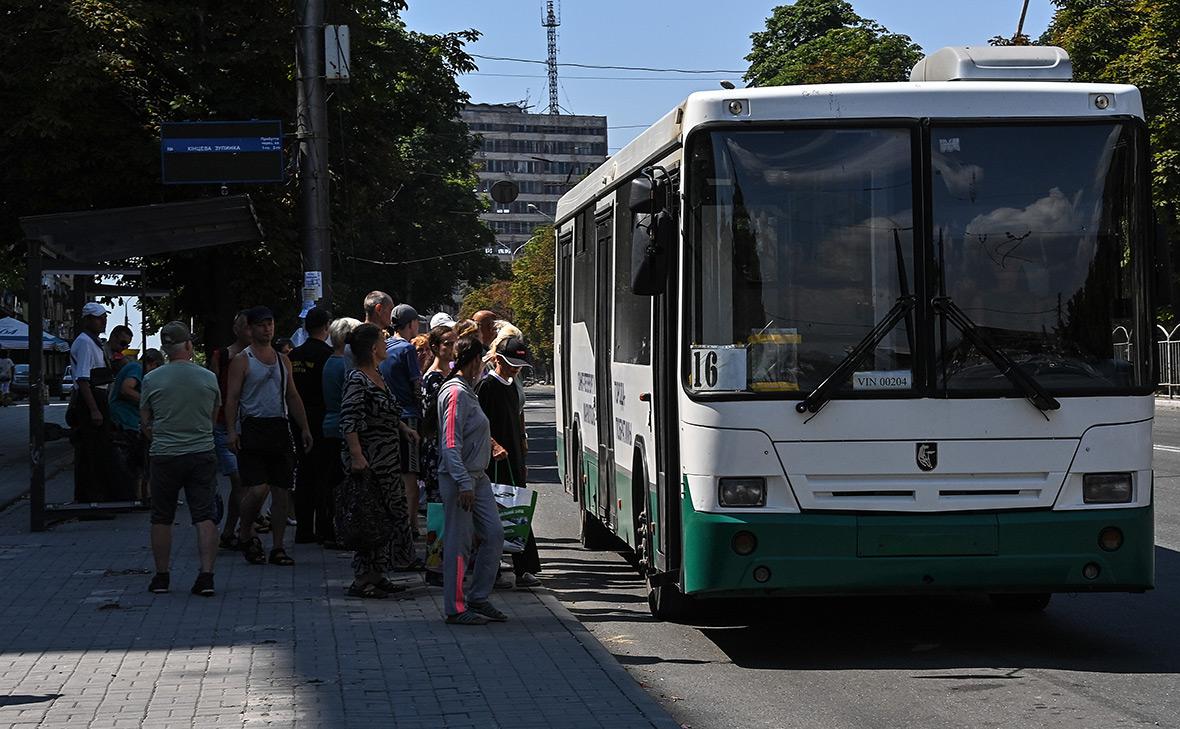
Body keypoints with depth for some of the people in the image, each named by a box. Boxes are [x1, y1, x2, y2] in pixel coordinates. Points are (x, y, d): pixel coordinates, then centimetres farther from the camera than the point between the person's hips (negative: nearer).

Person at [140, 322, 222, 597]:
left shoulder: (151, 380, -3)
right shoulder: (208, 378, 0)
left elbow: (145, 421, 7)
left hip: (164, 456, 0)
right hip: (203, 454, 0)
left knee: (162, 519, 11)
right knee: (204, 517, 1)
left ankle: (161, 576, 14)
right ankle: (206, 575, -7)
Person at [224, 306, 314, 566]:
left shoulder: (283, 360, 16)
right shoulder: (242, 361, 0)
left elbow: (293, 396, 20)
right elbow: (232, 398, -6)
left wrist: (305, 428, 13)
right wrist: (232, 431, -16)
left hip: (280, 428, 5)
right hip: (253, 428, -5)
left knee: (282, 491, 3)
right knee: (257, 489, -14)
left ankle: (277, 547, 9)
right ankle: (245, 534, 9)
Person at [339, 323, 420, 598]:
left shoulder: (378, 377, 14)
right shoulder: (357, 380, -15)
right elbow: (349, 421, -21)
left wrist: (403, 428, 16)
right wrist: (356, 456, -26)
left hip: (388, 458, 10)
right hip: (369, 461, -10)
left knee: (391, 515, 12)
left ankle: (376, 575, 20)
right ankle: (362, 580, -3)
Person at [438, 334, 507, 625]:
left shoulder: (467, 391, 14)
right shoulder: (456, 393, -16)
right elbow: (451, 444, -21)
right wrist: (464, 483, -23)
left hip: (477, 477, 10)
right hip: (460, 479, -10)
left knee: (494, 534, 9)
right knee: (458, 543, -3)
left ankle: (478, 599, 18)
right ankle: (455, 609, 3)